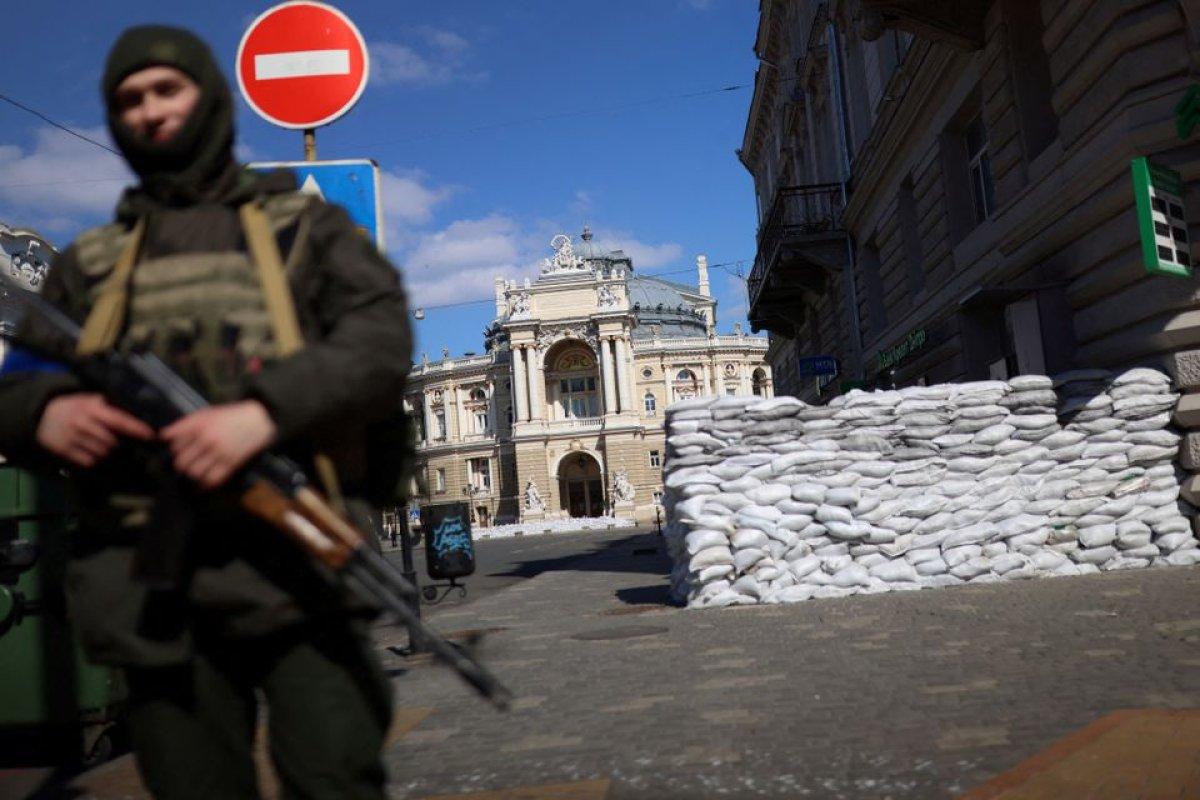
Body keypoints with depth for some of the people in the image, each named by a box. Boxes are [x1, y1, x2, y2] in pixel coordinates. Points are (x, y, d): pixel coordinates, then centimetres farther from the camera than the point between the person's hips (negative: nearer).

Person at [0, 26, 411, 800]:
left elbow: (383, 337, -3)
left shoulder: (303, 226, 13)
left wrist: (266, 410, -20)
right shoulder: (90, 265, 21)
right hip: (154, 585, 3)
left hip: (295, 567, -3)